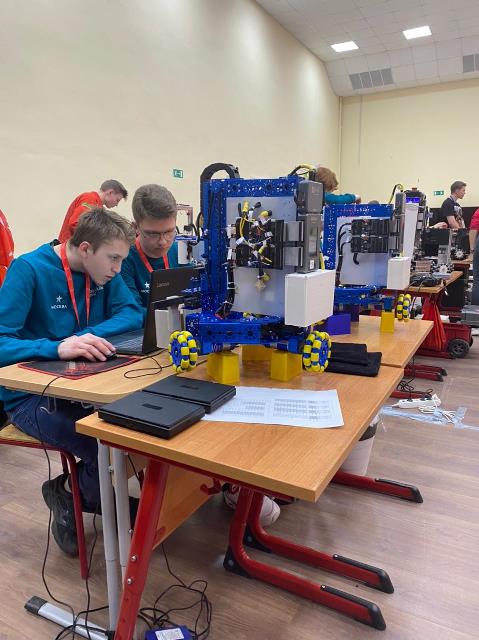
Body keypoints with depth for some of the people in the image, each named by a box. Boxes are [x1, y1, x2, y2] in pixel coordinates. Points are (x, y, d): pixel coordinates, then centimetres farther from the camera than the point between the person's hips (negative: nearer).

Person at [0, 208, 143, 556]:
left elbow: (132, 314, -7)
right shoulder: (29, 269, -19)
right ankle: (68, 494, 10)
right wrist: (58, 348, -42)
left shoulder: (102, 270, -1)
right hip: (31, 395, -6)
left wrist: (85, 337, -24)